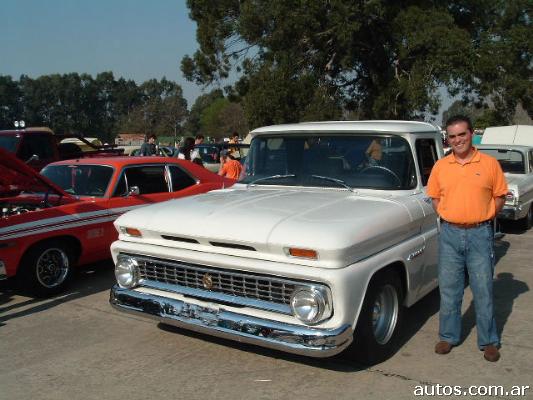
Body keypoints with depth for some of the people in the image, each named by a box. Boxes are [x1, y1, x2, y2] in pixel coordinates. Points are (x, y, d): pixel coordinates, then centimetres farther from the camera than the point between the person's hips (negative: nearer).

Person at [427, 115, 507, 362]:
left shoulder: (490, 164, -2)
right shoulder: (440, 166, 3)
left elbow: (500, 197, 4)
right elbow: (434, 197, 12)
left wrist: (482, 218, -3)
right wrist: (445, 217, 1)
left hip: (480, 233, -2)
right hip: (449, 234, 2)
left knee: (483, 290, 6)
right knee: (449, 289, 10)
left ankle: (488, 341, 21)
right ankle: (448, 336, 24)